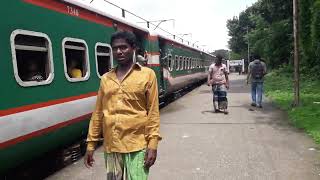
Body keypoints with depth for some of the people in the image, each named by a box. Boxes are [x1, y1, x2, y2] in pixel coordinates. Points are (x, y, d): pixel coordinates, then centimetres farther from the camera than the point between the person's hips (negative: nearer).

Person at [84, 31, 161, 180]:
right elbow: (98, 113, 10)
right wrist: (91, 144, 9)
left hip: (137, 146, -4)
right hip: (111, 146, 4)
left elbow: (152, 111, -5)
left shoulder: (147, 75, -2)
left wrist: (153, 144, -9)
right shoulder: (105, 78, 8)